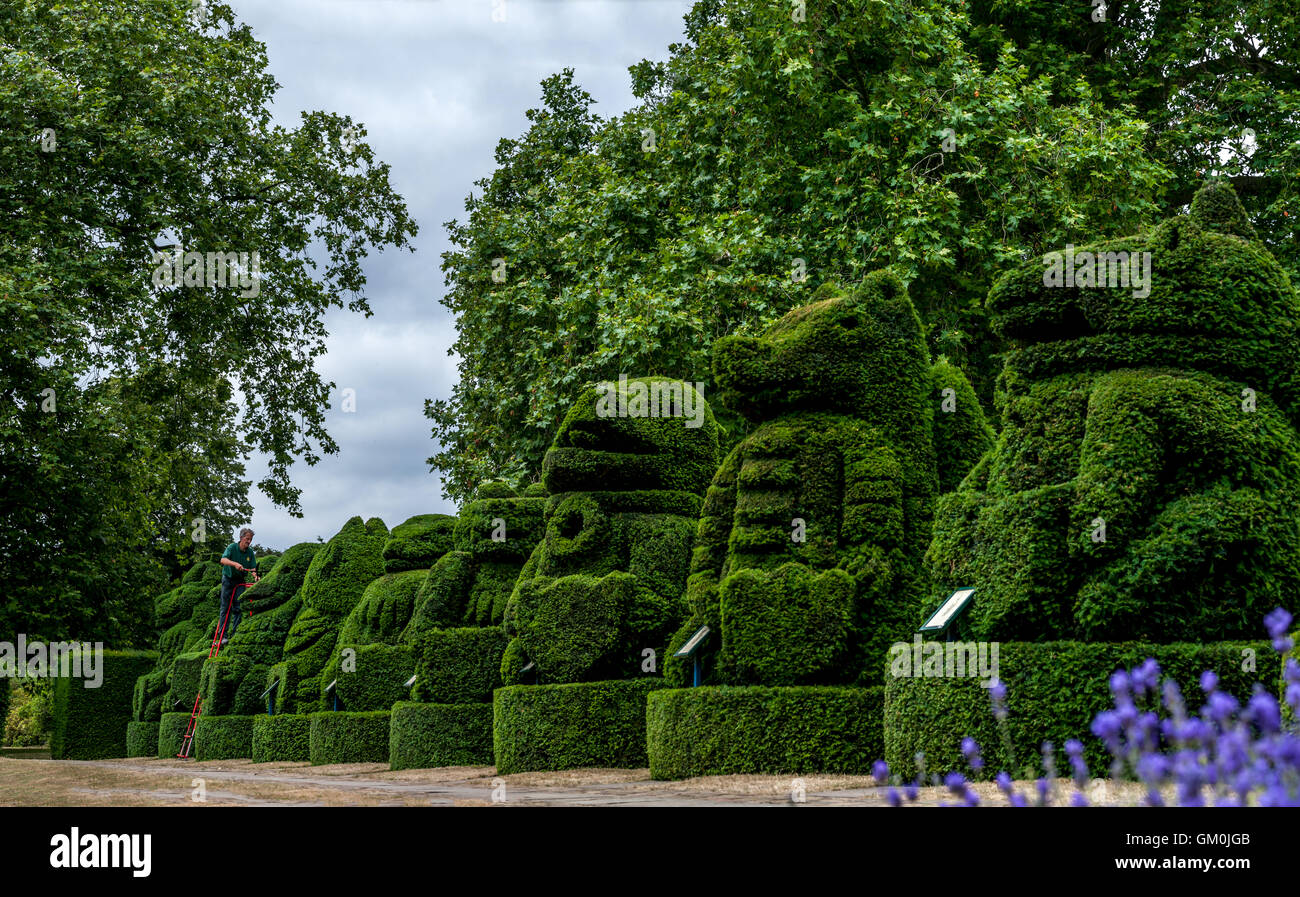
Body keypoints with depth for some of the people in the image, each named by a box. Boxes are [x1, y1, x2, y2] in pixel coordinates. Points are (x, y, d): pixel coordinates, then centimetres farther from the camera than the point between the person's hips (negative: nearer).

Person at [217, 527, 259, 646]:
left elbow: (253, 568, -1)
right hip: (228, 579, -3)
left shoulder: (250, 552, -1)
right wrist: (235, 564, -47)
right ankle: (223, 635, -2)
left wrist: (255, 575, -24)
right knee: (225, 607, -3)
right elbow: (223, 560, -30)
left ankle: (235, 635, 5)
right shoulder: (232, 547, -14)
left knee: (238, 608, 0)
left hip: (240, 580, 3)